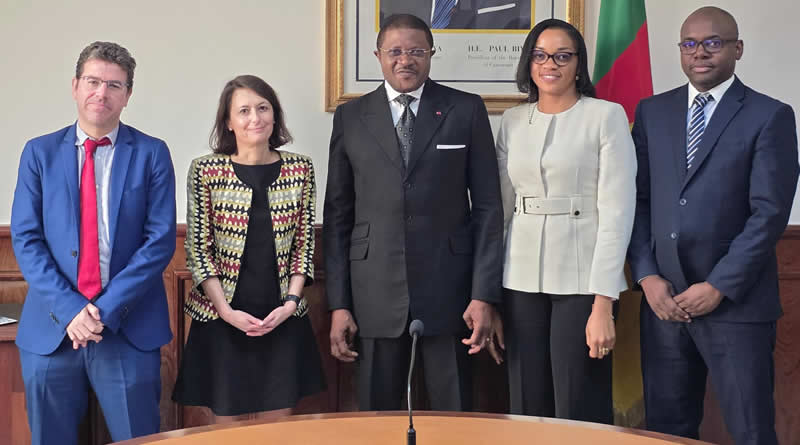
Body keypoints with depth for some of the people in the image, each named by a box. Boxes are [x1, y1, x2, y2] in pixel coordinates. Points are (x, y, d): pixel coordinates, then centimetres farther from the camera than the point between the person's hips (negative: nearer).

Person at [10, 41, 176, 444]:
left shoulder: (151, 154, 2)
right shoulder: (40, 152, 7)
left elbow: (160, 240, -5)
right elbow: (25, 239, 1)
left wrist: (107, 310, -13)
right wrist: (70, 309, -12)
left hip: (128, 328, -1)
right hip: (50, 328, 2)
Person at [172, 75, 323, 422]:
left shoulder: (300, 168, 2)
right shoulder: (206, 171, -4)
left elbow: (304, 243, 5)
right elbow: (198, 248, -4)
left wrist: (291, 303, -6)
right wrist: (227, 311, -11)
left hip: (282, 318, 2)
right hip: (223, 319, -2)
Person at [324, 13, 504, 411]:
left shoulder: (467, 110, 4)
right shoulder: (350, 117, 7)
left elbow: (487, 206, 2)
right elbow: (338, 214, 7)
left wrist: (484, 294, -5)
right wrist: (338, 303, 1)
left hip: (448, 289, -1)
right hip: (375, 293, 1)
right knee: (376, 418, 9)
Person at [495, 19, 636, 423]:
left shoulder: (606, 116, -4)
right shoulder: (513, 120, 10)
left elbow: (617, 211, -9)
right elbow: (502, 205, 13)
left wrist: (604, 303, -15)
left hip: (581, 279, -4)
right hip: (521, 280, 4)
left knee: (580, 413, -1)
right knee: (527, 410, 9)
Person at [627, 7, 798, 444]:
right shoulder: (652, 111, 10)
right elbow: (637, 201, 8)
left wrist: (719, 287, -13)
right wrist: (648, 277, -3)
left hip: (736, 302, -3)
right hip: (662, 298, 4)